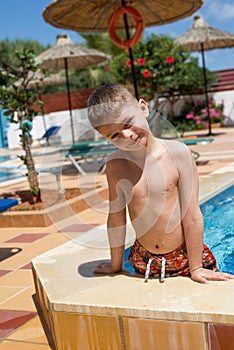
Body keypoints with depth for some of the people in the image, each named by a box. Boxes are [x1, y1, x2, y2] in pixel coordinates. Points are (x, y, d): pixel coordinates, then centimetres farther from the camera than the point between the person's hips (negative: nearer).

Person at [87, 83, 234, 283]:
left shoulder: (177, 152, -16)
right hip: (145, 263, 2)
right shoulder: (115, 165, -7)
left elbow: (192, 216, -13)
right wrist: (116, 265, 11)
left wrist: (195, 268, -9)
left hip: (185, 257, -2)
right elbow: (116, 218, 3)